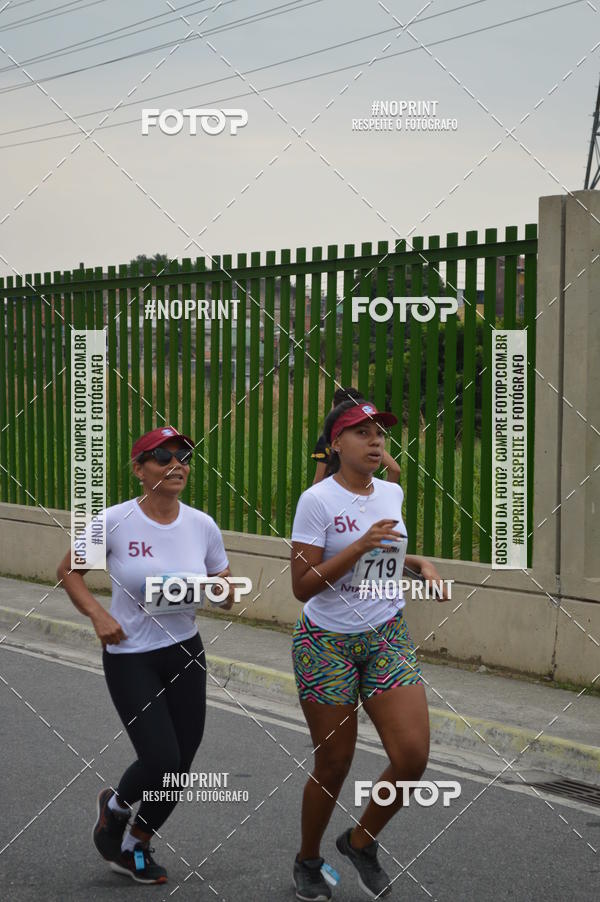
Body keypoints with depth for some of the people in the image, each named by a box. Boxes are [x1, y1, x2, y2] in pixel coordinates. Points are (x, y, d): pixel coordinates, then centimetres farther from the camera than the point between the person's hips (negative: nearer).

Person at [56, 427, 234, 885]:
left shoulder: (203, 525, -4)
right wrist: (98, 615, -16)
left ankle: (135, 847, 34)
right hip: (130, 657, -4)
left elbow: (228, 595, 6)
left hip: (186, 652, 4)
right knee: (162, 761, -12)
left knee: (180, 764, 7)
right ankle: (115, 804, 24)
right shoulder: (115, 522, -14)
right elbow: (69, 571, -1)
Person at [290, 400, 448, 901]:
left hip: (387, 638, 5)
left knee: (413, 755, -8)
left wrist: (419, 562, 7)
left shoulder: (392, 494, 6)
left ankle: (361, 841, 18)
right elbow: (303, 586, -17)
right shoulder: (317, 500, -13)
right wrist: (360, 546, -25)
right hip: (326, 643, -5)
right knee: (334, 763, 3)